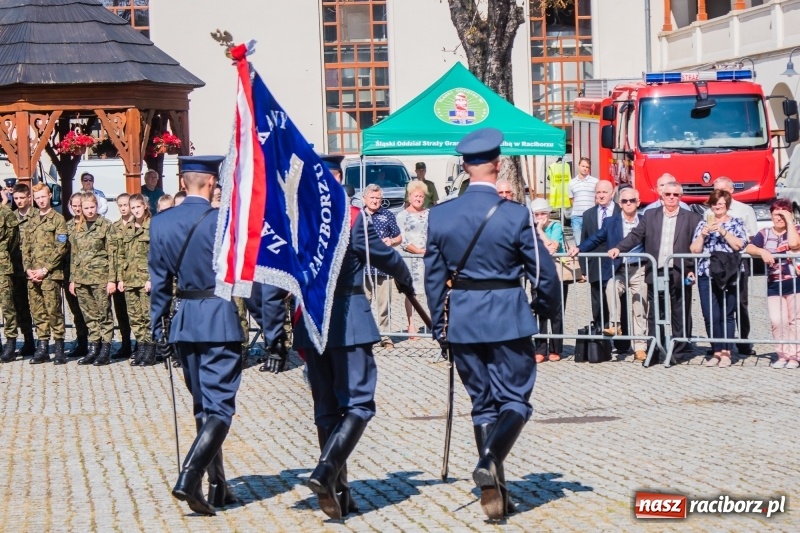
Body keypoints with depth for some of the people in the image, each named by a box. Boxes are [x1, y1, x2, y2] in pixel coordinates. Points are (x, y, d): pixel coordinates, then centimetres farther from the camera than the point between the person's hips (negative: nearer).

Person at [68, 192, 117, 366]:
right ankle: (93, 348, 13)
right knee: (89, 315, 8)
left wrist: (112, 279, -10)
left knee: (104, 314, -1)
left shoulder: (105, 225, -2)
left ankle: (105, 351, 1)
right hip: (82, 277, 5)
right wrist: (72, 279, 10)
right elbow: (73, 255, 15)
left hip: (100, 276, -5)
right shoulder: (77, 228, 12)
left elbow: (112, 253, -5)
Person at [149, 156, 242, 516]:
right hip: (221, 321, -5)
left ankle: (218, 487, 21)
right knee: (220, 406, -5)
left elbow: (159, 281, 6)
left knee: (203, 407, 16)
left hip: (185, 323, 5)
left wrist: (158, 329, 12)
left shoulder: (160, 223, 2)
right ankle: (189, 479, -22)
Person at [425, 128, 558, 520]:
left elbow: (434, 277, 5)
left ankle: (495, 493, 12)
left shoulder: (440, 216, -1)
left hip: (462, 321, 3)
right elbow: (543, 271, -6)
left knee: (483, 403, 13)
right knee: (515, 400, 6)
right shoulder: (516, 215, -11)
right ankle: (490, 460, -21)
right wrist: (545, 308, 14)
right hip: (508, 319, -3)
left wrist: (439, 326, 15)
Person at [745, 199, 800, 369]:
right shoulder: (765, 233, 9)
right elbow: (749, 248, -2)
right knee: (777, 321, -7)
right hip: (773, 284, 2)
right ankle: (783, 354, 4)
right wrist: (762, 251, -22)